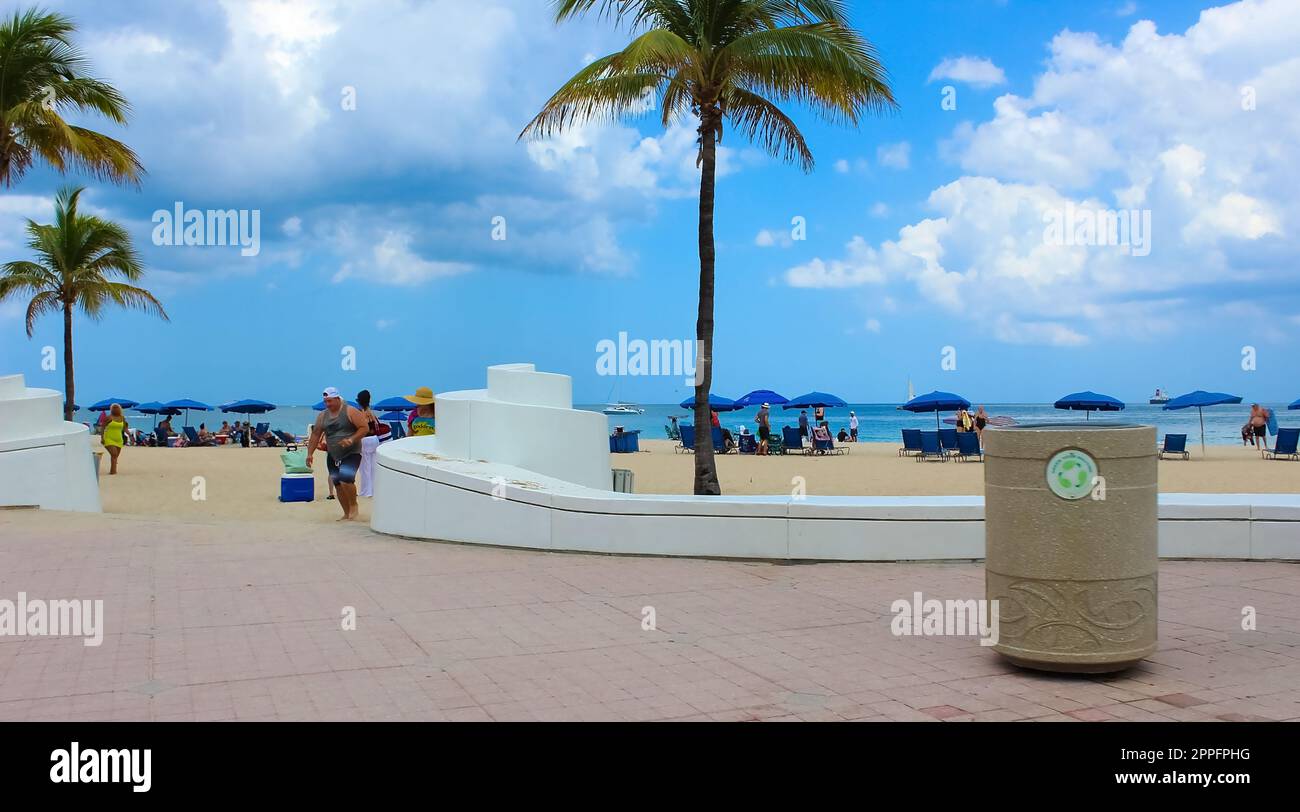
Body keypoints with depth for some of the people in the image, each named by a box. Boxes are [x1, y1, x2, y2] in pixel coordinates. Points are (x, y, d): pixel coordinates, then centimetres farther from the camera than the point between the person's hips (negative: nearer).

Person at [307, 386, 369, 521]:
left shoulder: (350, 412, -9)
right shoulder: (323, 416, 8)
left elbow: (365, 428, -12)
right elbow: (316, 434, 12)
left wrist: (351, 439, -24)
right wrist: (310, 453, 5)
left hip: (351, 453, -6)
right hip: (333, 456, 6)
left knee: (346, 479, -24)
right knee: (338, 485, 5)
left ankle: (354, 506, -2)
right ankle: (347, 514, 16)